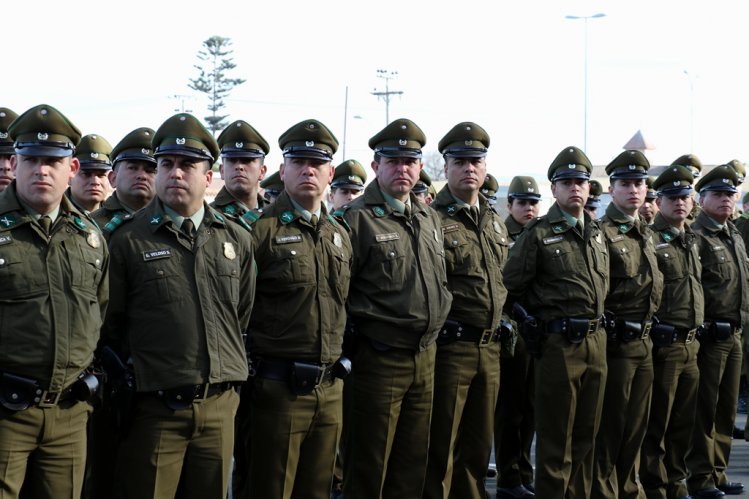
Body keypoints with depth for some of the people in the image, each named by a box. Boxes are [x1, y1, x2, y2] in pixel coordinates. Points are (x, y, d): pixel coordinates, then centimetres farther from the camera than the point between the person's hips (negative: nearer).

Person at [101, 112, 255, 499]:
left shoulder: (237, 240, 9)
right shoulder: (128, 241, -3)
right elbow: (109, 328, 3)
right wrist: (132, 378, 5)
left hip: (220, 407, 4)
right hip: (155, 409, -3)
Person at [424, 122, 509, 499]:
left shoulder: (495, 223, 14)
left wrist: (501, 323, 16)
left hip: (490, 348, 7)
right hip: (449, 347, -6)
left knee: (478, 444, 14)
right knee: (440, 447, 2)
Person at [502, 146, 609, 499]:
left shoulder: (596, 232, 12)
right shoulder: (539, 234, -7)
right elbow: (511, 285, -7)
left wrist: (596, 319, 16)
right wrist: (532, 321, -2)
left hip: (596, 340, 6)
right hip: (559, 342, -6)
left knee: (587, 433, 13)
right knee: (556, 436, 1)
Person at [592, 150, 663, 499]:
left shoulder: (646, 235, 15)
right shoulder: (601, 234, -11)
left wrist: (648, 320, 15)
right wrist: (606, 323, -15)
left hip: (644, 342, 8)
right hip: (615, 342, -8)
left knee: (636, 426, 14)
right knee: (610, 426, 0)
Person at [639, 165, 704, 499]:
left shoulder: (691, 242, 16)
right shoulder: (650, 240, -8)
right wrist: (647, 330, -13)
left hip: (691, 345, 7)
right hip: (663, 344, -7)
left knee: (683, 422, 13)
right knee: (656, 423, 1)